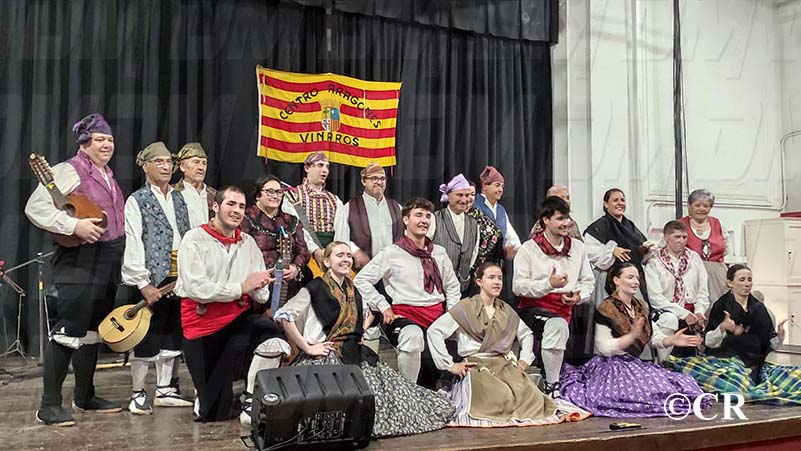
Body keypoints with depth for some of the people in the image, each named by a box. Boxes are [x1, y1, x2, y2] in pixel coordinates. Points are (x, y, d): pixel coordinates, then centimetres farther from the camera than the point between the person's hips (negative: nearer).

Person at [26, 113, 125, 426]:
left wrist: (120, 254, 16)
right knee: (69, 330, -8)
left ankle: (85, 397, 24)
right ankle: (49, 405, -1)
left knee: (93, 330, 14)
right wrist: (74, 226, -25)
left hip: (108, 262, 9)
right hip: (79, 261, -9)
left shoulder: (108, 175, 17)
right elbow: (35, 208, -18)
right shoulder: (69, 171, -9)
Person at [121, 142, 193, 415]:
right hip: (152, 281, -6)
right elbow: (132, 245, -10)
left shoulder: (179, 200, 15)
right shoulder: (137, 201, -4)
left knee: (172, 338, 12)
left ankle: (165, 391, 24)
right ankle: (138, 395, 13)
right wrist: (144, 283, -17)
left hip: (179, 279, 6)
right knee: (147, 339, 0)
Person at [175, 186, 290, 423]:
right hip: (202, 322, -3)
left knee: (272, 332, -32)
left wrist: (259, 287, -19)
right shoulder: (195, 239, -5)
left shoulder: (248, 243, 8)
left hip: (238, 318, 4)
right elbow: (196, 289, -19)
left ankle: (250, 403, -15)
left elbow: (262, 296, 5)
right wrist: (241, 287, -18)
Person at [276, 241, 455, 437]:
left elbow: (368, 314, 35)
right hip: (326, 358, -7)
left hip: (354, 355, 7)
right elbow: (284, 316, -17)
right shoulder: (315, 288, -6)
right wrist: (307, 347, -16)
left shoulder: (352, 290, 15)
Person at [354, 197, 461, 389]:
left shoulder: (439, 252, 18)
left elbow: (452, 286, 28)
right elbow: (361, 280, -1)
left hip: (438, 314, 5)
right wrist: (384, 307, -5)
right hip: (405, 314, -5)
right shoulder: (391, 253, 2)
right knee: (413, 336, -39)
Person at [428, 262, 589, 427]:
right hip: (477, 368, -4)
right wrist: (449, 365, -8)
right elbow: (434, 330, -5)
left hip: (506, 365, 4)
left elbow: (526, 334, 32)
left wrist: (524, 360, 16)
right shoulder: (466, 308, 1)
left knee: (530, 393, -24)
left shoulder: (506, 310, 17)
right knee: (504, 397, -30)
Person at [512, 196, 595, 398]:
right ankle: (551, 386, -27)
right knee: (557, 325, -33)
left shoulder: (577, 247, 15)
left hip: (564, 309, 6)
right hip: (532, 308, -6)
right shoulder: (529, 248, 1)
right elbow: (518, 286, -6)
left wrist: (579, 296, -2)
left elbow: (588, 282, 21)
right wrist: (549, 284, -18)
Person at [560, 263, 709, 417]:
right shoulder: (606, 309, -9)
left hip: (637, 364, 7)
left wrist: (672, 340, -11)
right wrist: (632, 335, -25)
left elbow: (655, 337, 8)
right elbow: (605, 349, -15)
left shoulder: (641, 307, 14)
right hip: (614, 368, -7)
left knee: (684, 384, -7)